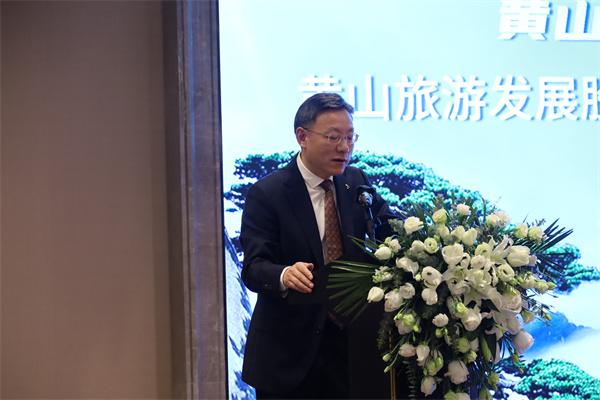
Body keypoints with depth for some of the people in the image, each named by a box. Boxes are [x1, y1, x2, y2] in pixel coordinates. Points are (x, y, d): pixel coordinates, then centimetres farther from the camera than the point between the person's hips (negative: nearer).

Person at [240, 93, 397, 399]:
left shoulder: (355, 182, 6)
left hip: (347, 343, 4)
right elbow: (253, 267, -17)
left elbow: (391, 228, 0)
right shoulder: (266, 194, -10)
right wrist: (285, 276, -39)